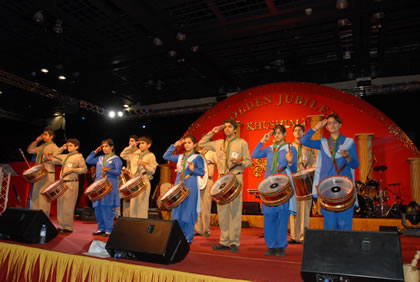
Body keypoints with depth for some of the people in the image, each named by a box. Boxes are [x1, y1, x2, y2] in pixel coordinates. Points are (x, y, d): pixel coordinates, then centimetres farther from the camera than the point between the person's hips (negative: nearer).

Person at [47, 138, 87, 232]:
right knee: (60, 204, 9)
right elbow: (55, 155, 29)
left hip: (71, 183, -8)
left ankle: (68, 227, -3)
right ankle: (61, 226, 18)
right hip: (62, 183, 8)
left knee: (68, 206, -9)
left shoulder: (78, 156, -3)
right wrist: (62, 148, 18)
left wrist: (72, 170, -17)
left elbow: (84, 169, -9)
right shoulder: (65, 156, 18)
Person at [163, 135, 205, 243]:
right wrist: (174, 145, 12)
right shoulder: (179, 157, 16)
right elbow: (166, 156, 16)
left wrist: (193, 170, -21)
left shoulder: (197, 157, 1)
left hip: (191, 187, -5)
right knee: (177, 211, 6)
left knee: (188, 212, -3)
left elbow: (202, 172, -2)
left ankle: (188, 238, 6)